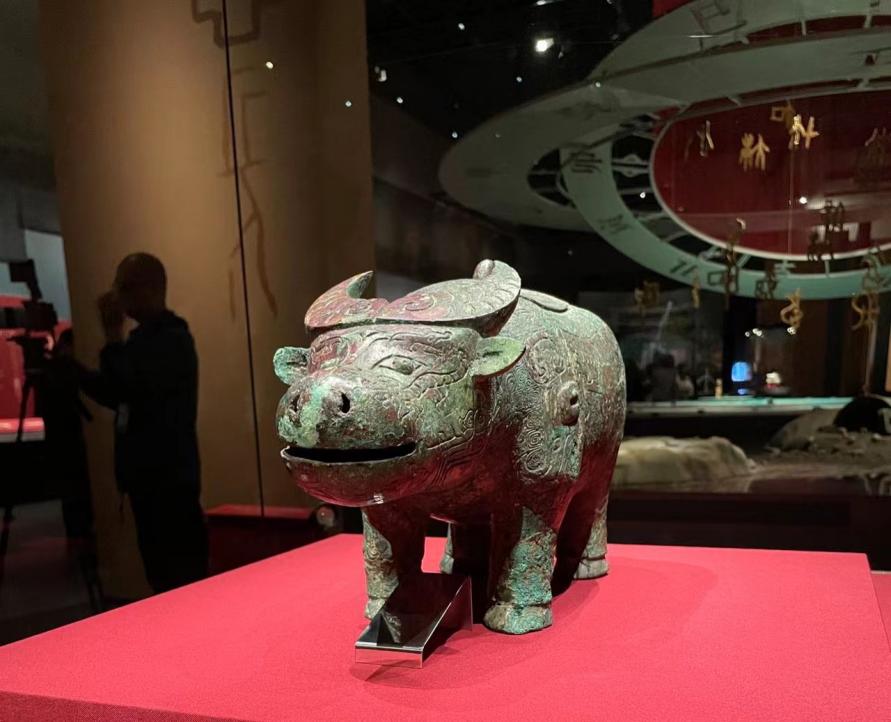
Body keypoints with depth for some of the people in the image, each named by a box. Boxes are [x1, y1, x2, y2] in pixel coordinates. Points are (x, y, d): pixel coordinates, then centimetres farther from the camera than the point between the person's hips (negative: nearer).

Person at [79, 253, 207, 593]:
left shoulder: (173, 339, -12)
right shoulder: (144, 338, 15)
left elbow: (132, 390, -24)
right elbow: (120, 397, 22)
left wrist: (112, 332, -17)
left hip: (170, 478, -9)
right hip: (148, 474, 9)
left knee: (181, 577, -5)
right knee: (161, 574, 16)